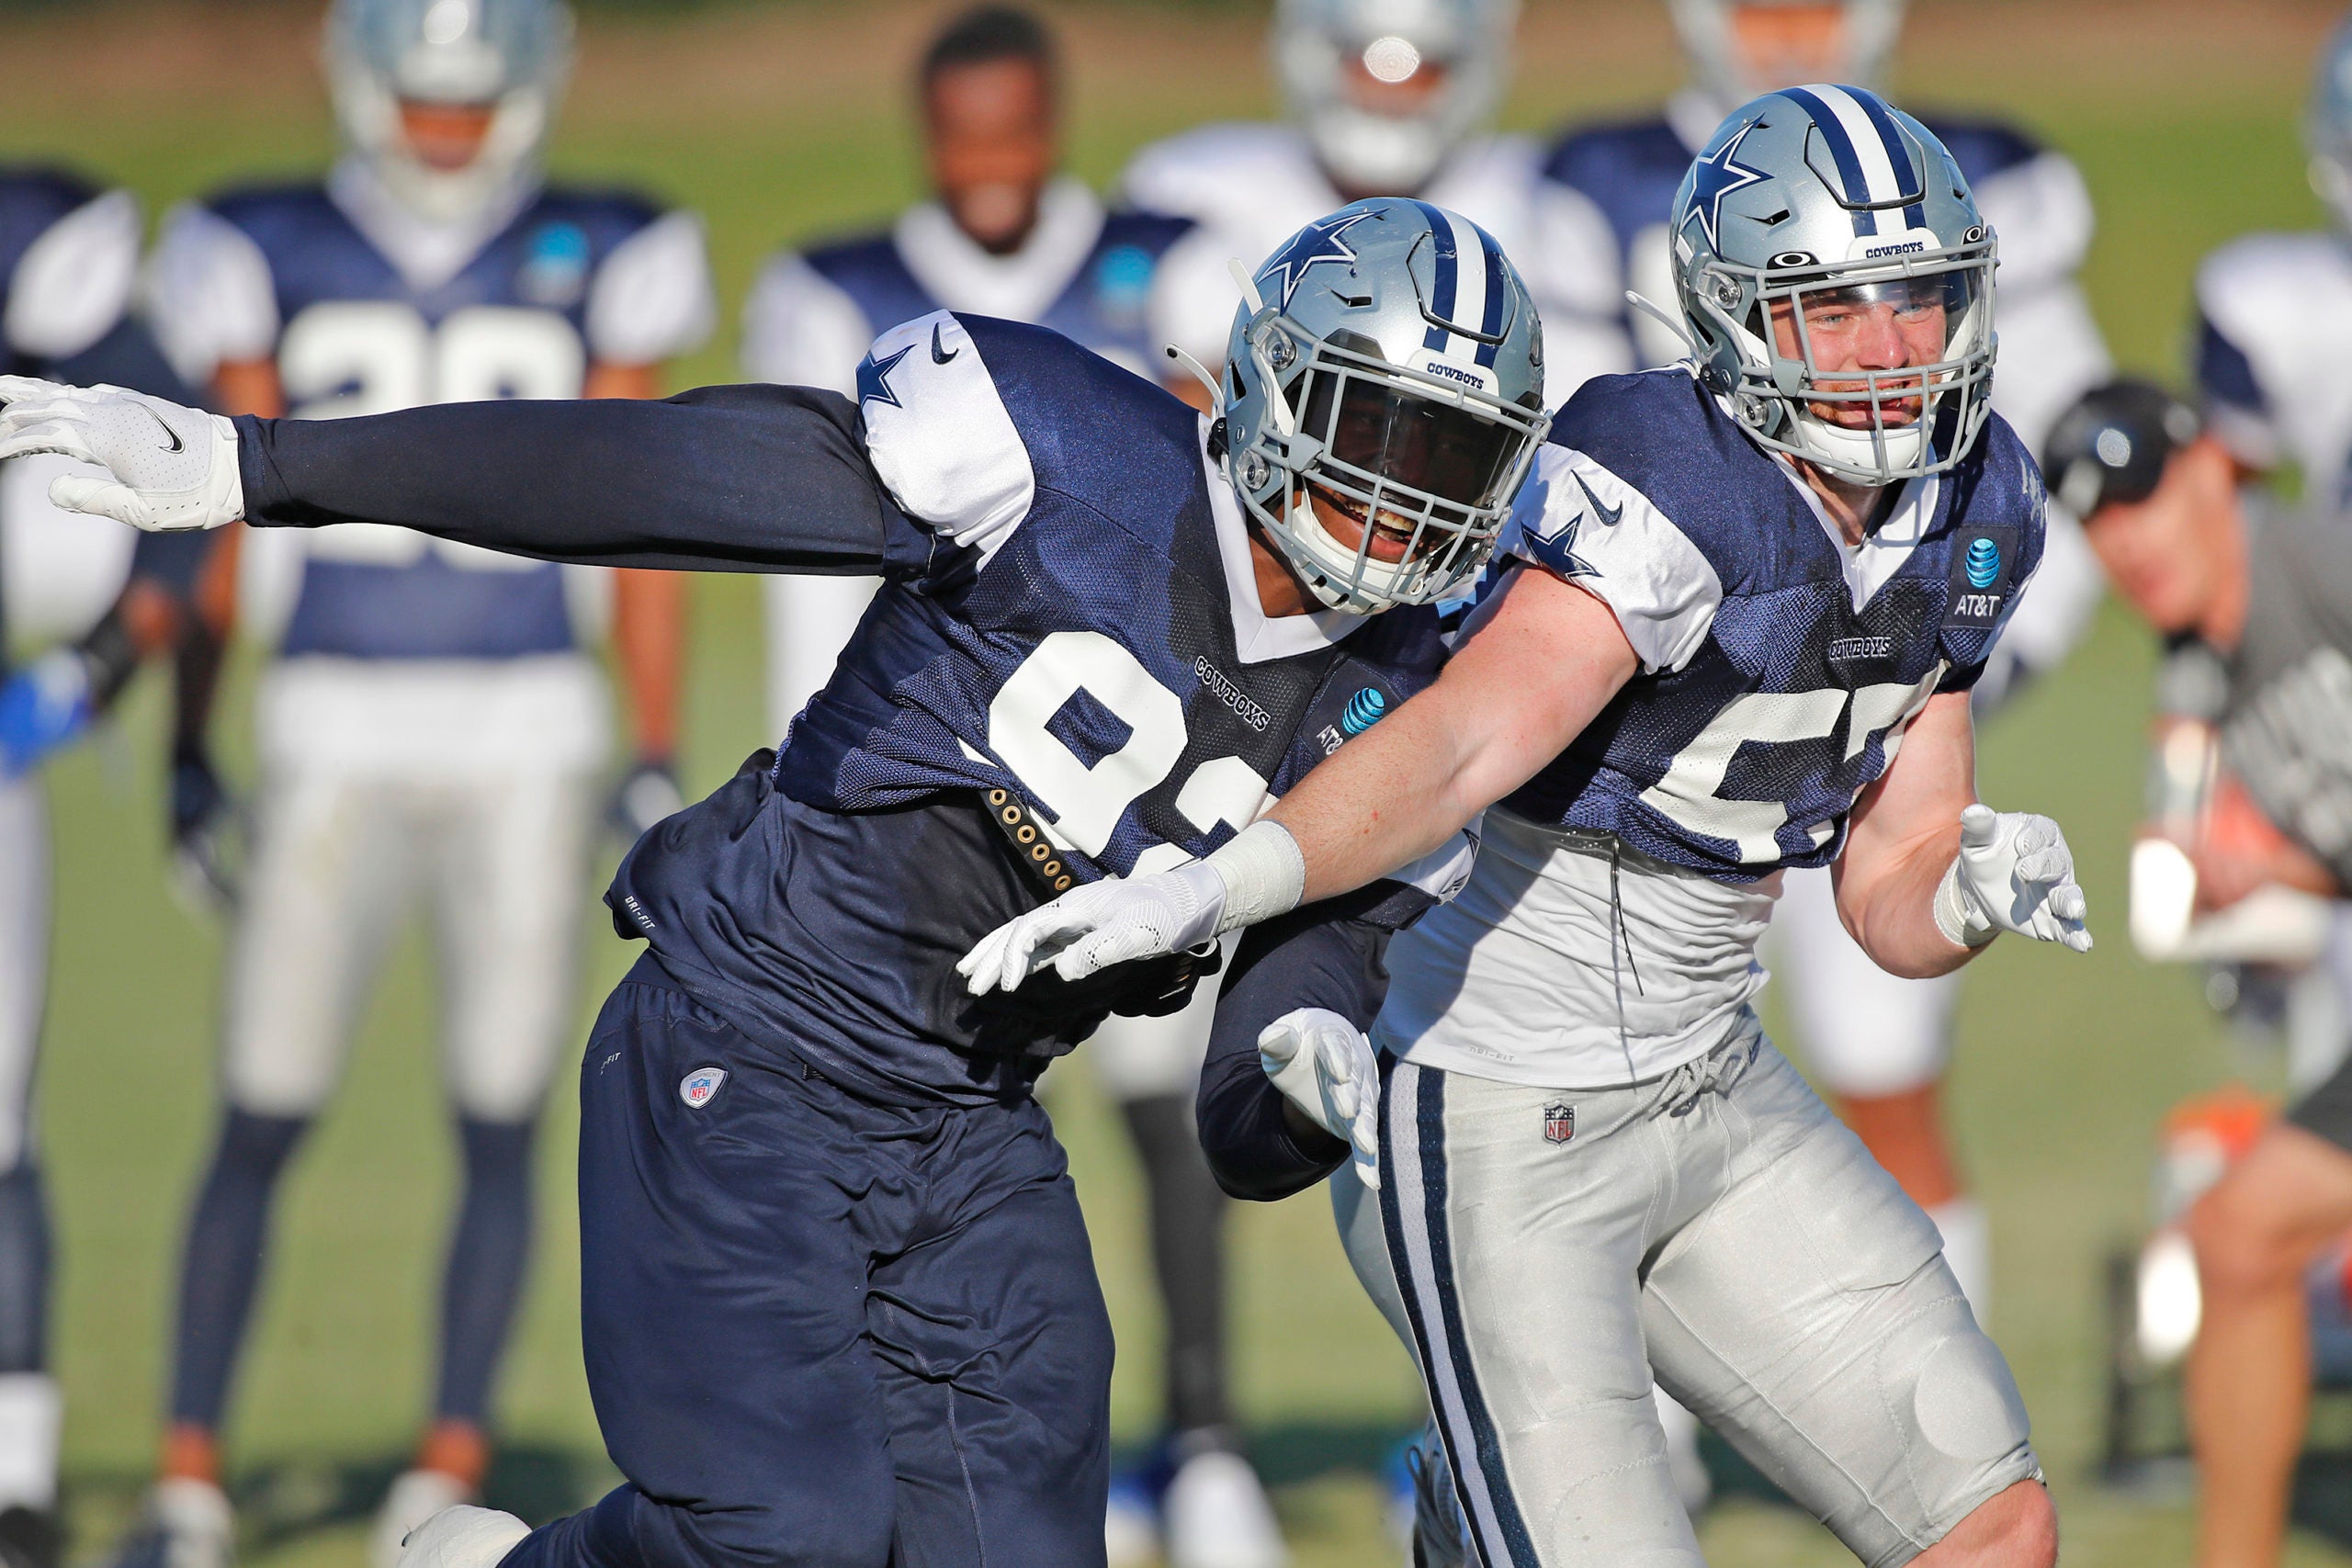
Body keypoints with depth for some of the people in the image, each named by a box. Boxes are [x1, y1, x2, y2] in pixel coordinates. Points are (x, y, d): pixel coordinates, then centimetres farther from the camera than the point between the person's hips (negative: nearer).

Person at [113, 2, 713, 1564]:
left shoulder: (593, 267, 4)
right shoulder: (274, 258, 5)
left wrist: (659, 767, 1)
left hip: (529, 742, 0)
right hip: (337, 734, 0)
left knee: (500, 1122, 1)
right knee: (262, 1122, -2)